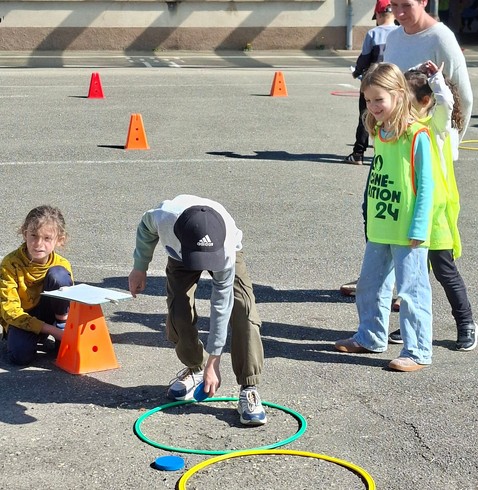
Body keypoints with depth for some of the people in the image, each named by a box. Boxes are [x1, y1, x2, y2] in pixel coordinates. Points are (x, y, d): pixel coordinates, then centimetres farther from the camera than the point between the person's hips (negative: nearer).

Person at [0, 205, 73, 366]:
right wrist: (51, 330, -29)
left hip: (47, 314, 1)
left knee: (58, 274, -24)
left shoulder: (62, 265, -11)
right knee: (21, 355, -34)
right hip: (21, 319, -1)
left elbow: (71, 301, -2)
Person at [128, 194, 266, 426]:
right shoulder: (163, 217, -43)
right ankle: (194, 369, 16)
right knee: (178, 315, -15)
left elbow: (221, 304, -36)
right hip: (180, 257, 2)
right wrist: (140, 268, -3)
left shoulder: (226, 250, -45)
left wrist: (213, 363, -31)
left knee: (243, 311, -24)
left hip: (224, 250, -2)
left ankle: (249, 389, -19)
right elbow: (146, 227, -14)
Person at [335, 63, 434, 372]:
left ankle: (418, 352, 6)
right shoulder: (379, 133, 8)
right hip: (379, 230, 8)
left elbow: (425, 185, -14)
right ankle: (372, 337, 34)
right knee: (370, 285, 18)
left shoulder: (417, 135, -14)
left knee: (411, 290, -2)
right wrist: (370, 221, 16)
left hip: (407, 233, -8)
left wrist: (418, 230, -16)